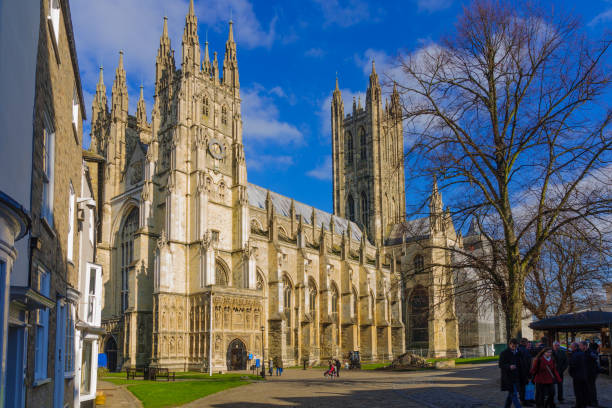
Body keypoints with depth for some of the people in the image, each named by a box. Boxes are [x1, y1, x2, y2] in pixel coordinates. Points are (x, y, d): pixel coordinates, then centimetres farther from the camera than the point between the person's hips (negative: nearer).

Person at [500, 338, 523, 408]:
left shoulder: (518, 353, 10)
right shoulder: (504, 353, -9)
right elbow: (501, 365, -11)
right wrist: (509, 366, -29)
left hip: (516, 377, 7)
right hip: (508, 377, -7)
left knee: (511, 394, 14)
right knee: (514, 394, -10)